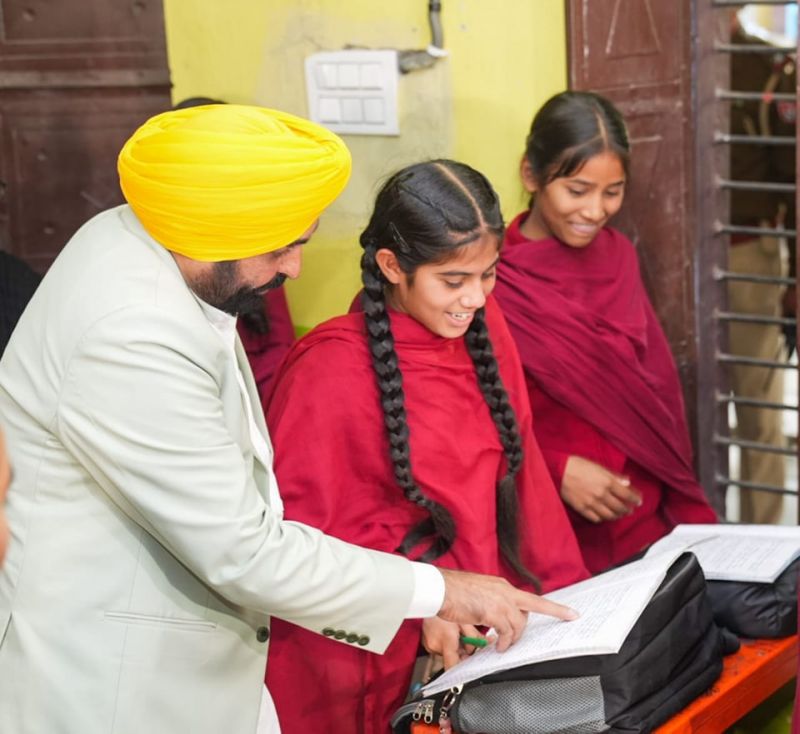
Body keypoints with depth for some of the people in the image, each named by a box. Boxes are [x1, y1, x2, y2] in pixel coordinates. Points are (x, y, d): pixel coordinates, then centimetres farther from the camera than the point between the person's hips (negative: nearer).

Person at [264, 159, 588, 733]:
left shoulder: (482, 326, 2)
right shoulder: (333, 370, -16)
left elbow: (520, 472, 8)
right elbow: (301, 529, -13)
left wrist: (566, 593, 6)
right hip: (381, 659, -5)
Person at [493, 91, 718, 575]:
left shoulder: (617, 255, 11)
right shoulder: (493, 279, -8)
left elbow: (657, 383, 15)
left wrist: (684, 508, 7)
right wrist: (559, 469, -16)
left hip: (648, 521, 5)